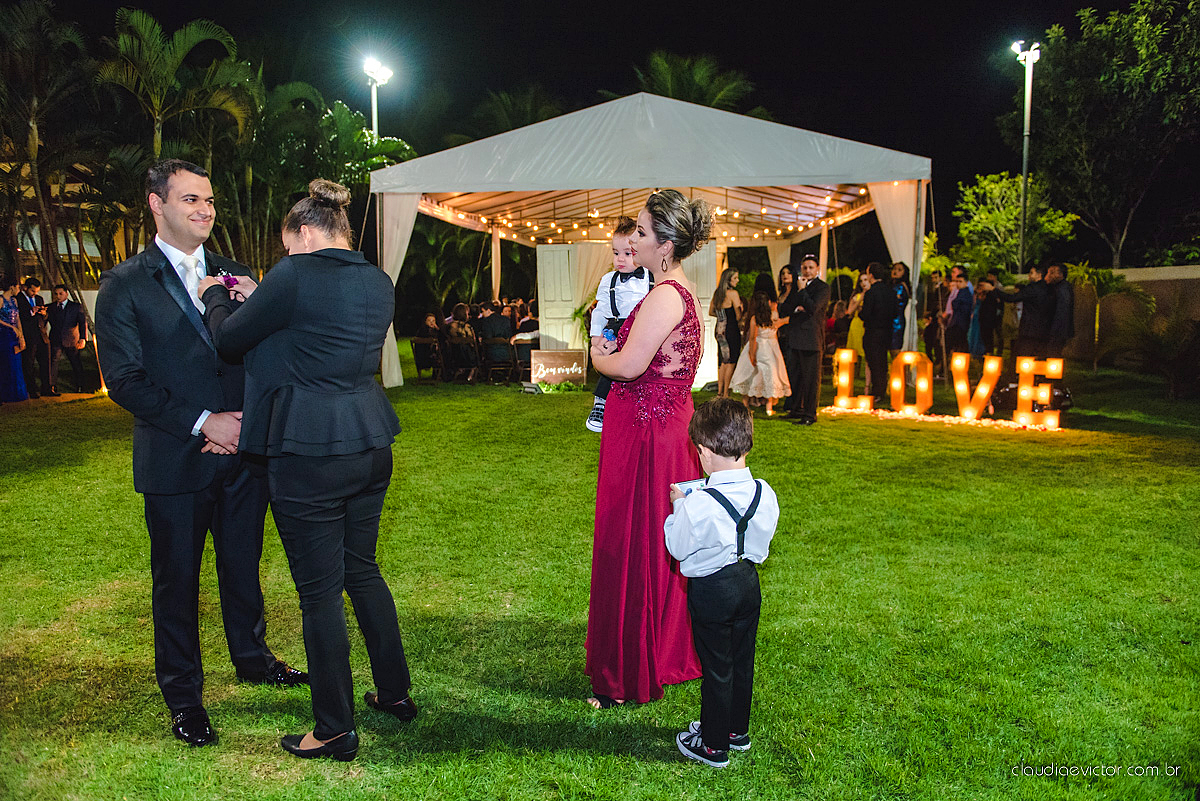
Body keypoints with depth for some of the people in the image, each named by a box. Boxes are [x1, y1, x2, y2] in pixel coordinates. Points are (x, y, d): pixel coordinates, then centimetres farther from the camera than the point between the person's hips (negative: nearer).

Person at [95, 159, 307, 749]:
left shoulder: (235, 276, 9)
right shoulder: (124, 285, -3)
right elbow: (123, 379, -9)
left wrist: (245, 420, -8)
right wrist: (202, 422, -16)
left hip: (243, 452, 4)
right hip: (175, 459, -3)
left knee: (243, 565, 17)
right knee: (177, 578, 9)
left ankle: (252, 657, 39)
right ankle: (182, 695, 26)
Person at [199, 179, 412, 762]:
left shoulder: (296, 274, -13)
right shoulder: (379, 282, 8)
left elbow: (229, 341, -2)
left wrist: (215, 295, 17)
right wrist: (259, 299, 20)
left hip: (309, 454, -7)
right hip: (370, 445, 8)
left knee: (319, 591, 5)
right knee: (362, 568, 22)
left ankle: (336, 730, 18)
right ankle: (396, 692, 34)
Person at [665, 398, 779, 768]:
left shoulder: (698, 505, -27)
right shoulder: (765, 494, -9)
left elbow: (678, 547, -12)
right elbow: (761, 540, 6)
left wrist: (677, 505, 0)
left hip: (711, 589, -6)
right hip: (749, 582, 6)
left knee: (716, 667, 9)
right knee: (742, 660, 21)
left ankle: (713, 745, 26)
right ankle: (737, 730, 40)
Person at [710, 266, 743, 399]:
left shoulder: (717, 293, 10)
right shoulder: (733, 293, -13)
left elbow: (711, 312, 20)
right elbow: (739, 315, -14)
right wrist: (739, 322, 6)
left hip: (720, 330, 8)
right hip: (731, 330, -7)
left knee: (723, 361, 13)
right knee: (731, 362, -1)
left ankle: (720, 392, 16)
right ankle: (725, 394, 1)